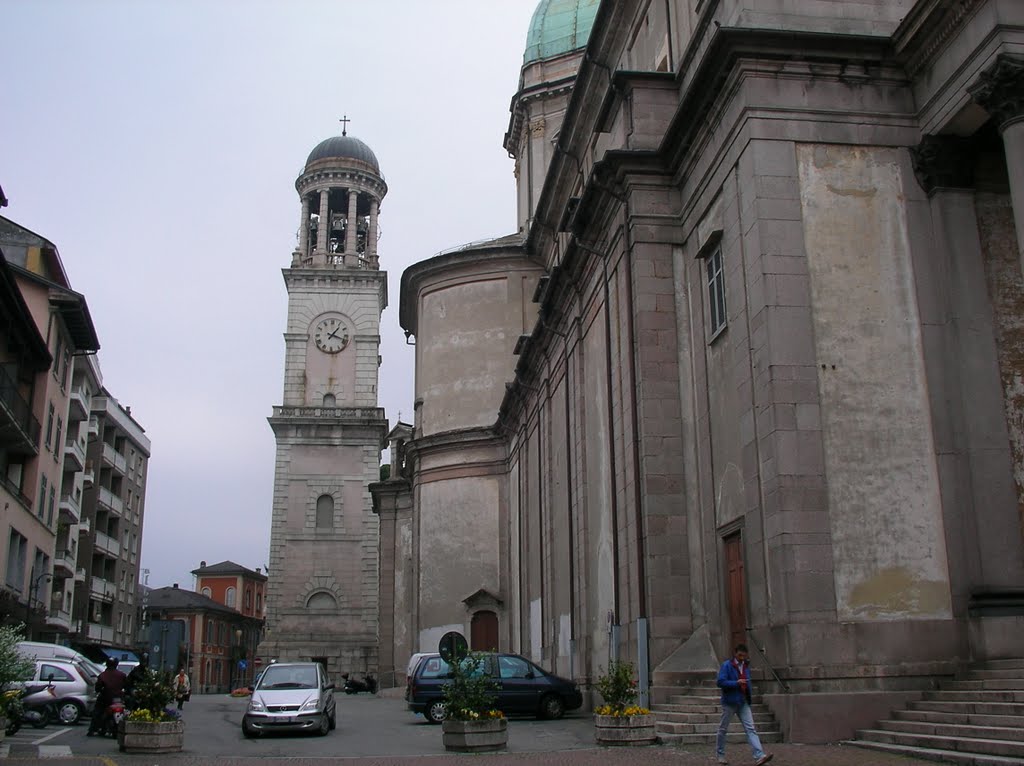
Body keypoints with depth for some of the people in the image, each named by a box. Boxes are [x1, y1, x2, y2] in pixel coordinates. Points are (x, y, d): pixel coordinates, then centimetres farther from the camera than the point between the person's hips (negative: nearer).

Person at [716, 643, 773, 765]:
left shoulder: (746, 666, 10)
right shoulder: (726, 665, -9)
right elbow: (721, 682, -19)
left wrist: (749, 702, 20)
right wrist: (736, 683, -26)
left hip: (743, 703, 5)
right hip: (729, 703, -5)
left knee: (751, 729, -9)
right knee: (723, 729, 8)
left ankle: (759, 756, -19)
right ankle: (721, 754, 22)